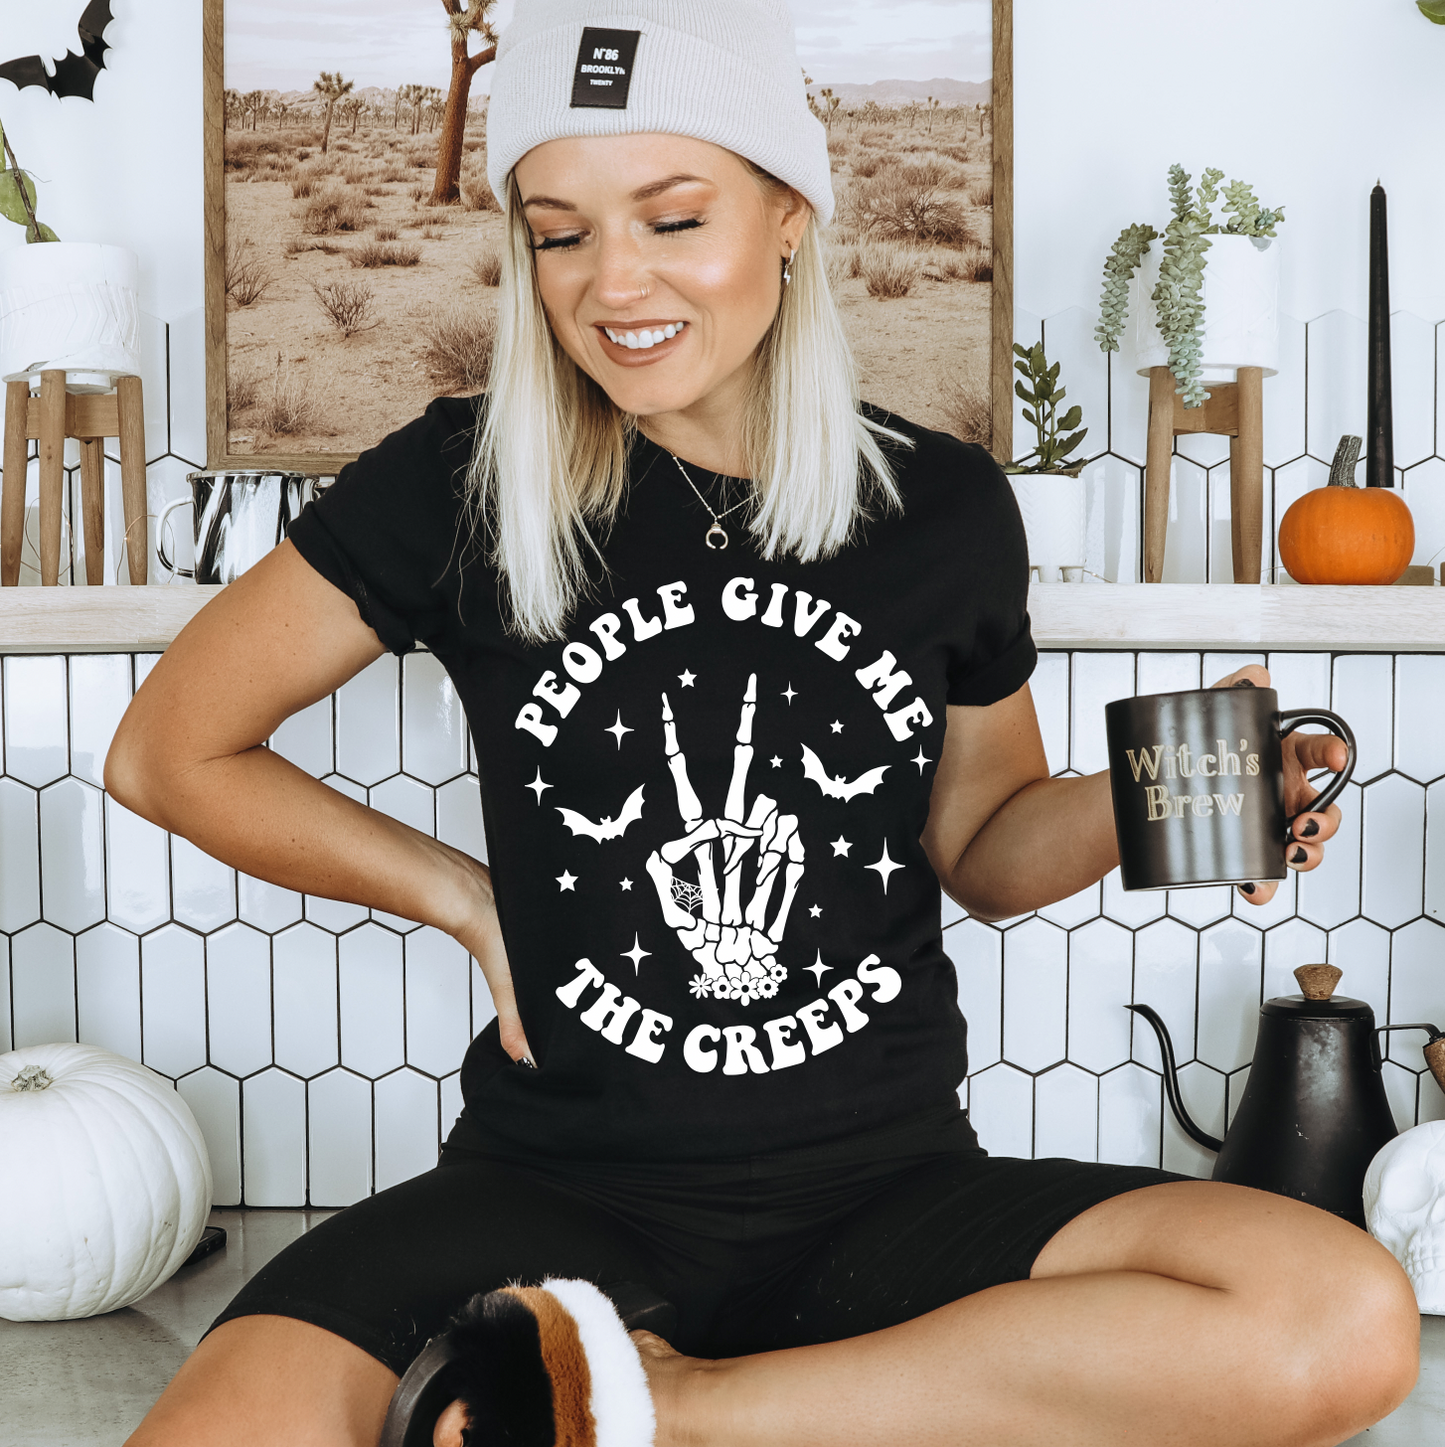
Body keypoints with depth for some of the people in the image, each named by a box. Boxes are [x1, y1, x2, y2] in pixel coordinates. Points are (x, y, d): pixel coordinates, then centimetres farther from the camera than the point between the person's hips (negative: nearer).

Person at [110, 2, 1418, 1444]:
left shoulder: (945, 508, 4)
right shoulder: (458, 489, -2)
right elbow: (170, 751, 9)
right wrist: (469, 901, 2)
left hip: (884, 1194, 4)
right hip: (557, 1190, -3)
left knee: (1349, 1322, -25)